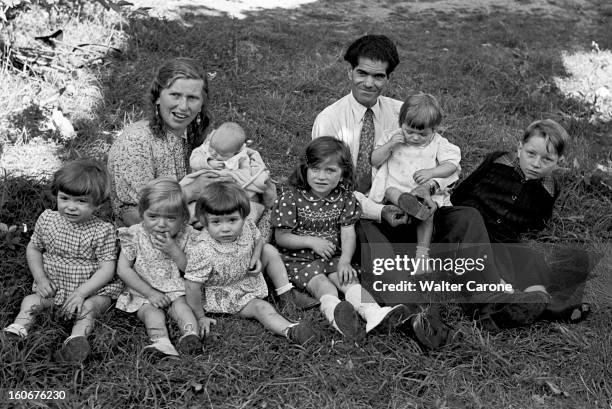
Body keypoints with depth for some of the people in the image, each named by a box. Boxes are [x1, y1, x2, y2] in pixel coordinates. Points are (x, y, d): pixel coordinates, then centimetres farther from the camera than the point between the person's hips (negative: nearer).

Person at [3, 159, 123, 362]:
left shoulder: (103, 231, -15)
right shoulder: (47, 219, -2)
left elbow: (107, 269, -16)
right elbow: (33, 248, 11)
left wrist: (81, 292, -25)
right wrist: (41, 278, -3)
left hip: (92, 289, -4)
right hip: (53, 288, 4)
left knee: (88, 308, -30)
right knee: (30, 301, -16)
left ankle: (77, 339, -44)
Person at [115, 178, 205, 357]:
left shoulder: (188, 236, -8)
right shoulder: (134, 235, -10)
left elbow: (193, 271, -10)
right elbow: (123, 270, -10)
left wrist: (174, 251, -25)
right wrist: (150, 292, -16)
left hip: (176, 291, 2)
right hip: (143, 292, -1)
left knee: (181, 306, -26)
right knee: (152, 312, -27)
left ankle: (191, 334, -45)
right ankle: (161, 342, -50)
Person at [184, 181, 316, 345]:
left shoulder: (247, 226, -19)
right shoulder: (203, 252, -36)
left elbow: (258, 240, 7)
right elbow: (192, 287, -29)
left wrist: (256, 258, -13)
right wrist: (201, 317, -21)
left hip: (250, 278, 7)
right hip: (226, 294, -7)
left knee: (269, 250, 1)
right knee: (260, 307, -24)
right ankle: (290, 331, -40)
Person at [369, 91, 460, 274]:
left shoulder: (438, 142, 6)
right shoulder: (393, 137, 8)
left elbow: (451, 165, -3)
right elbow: (374, 161, 4)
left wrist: (431, 172, -21)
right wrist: (389, 145, -12)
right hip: (396, 188, 1)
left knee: (428, 211, -29)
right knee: (389, 190, -31)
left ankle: (422, 252, -23)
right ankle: (404, 202, -59)